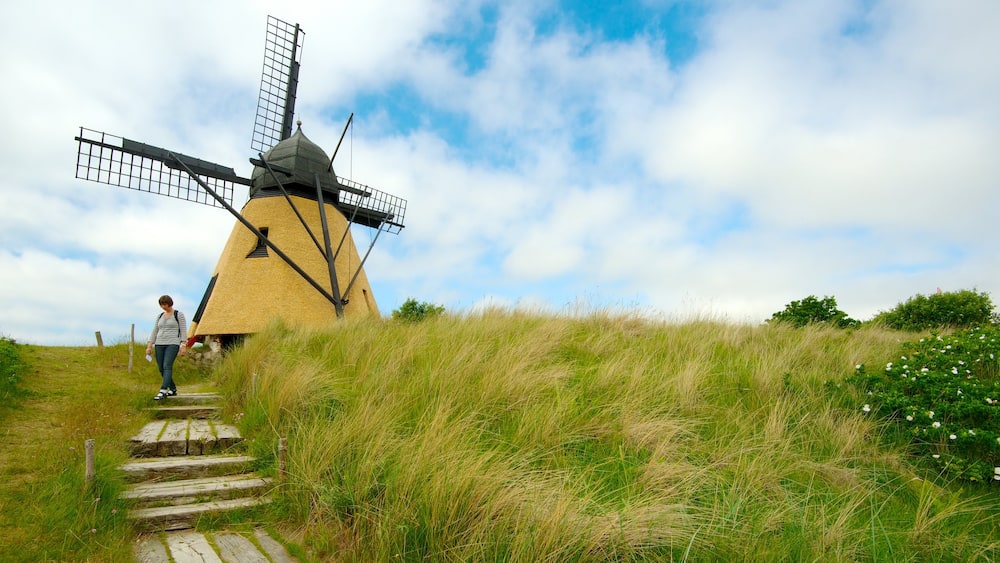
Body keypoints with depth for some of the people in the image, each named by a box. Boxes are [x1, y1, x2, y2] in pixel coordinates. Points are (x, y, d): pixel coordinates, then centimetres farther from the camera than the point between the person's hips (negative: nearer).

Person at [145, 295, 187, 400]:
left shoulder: (179, 315, 1)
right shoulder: (160, 316, 16)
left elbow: (183, 331, -4)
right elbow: (154, 332, 16)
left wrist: (183, 345, -12)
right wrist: (149, 346, 6)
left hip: (173, 344, -6)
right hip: (159, 344, 6)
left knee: (167, 366, -20)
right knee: (161, 369, 5)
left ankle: (163, 391, -25)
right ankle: (173, 389, 19)